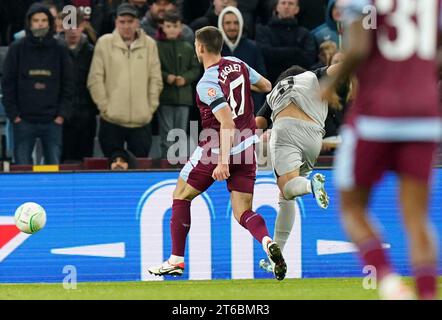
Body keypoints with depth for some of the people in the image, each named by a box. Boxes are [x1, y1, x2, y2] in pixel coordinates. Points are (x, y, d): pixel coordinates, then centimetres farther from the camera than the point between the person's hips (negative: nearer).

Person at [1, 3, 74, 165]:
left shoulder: (60, 50, 6)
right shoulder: (17, 49, 3)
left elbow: (68, 85, 8)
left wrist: (62, 114, -2)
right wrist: (14, 114, -4)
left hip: (53, 121, 1)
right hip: (24, 121, -1)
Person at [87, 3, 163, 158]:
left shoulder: (149, 44, 4)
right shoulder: (104, 43, -1)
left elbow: (156, 80, 7)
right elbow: (95, 80, -1)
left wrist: (150, 107, 1)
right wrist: (105, 106, -5)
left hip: (141, 120, 1)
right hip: (112, 120, -1)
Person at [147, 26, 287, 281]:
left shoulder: (207, 84, -17)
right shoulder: (238, 64, 4)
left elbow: (227, 122, -26)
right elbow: (267, 86, 20)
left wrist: (223, 161, -29)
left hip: (219, 148, -6)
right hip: (247, 147, 6)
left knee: (181, 195, 14)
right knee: (243, 213, 5)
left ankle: (176, 260, 15)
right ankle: (268, 242, -27)